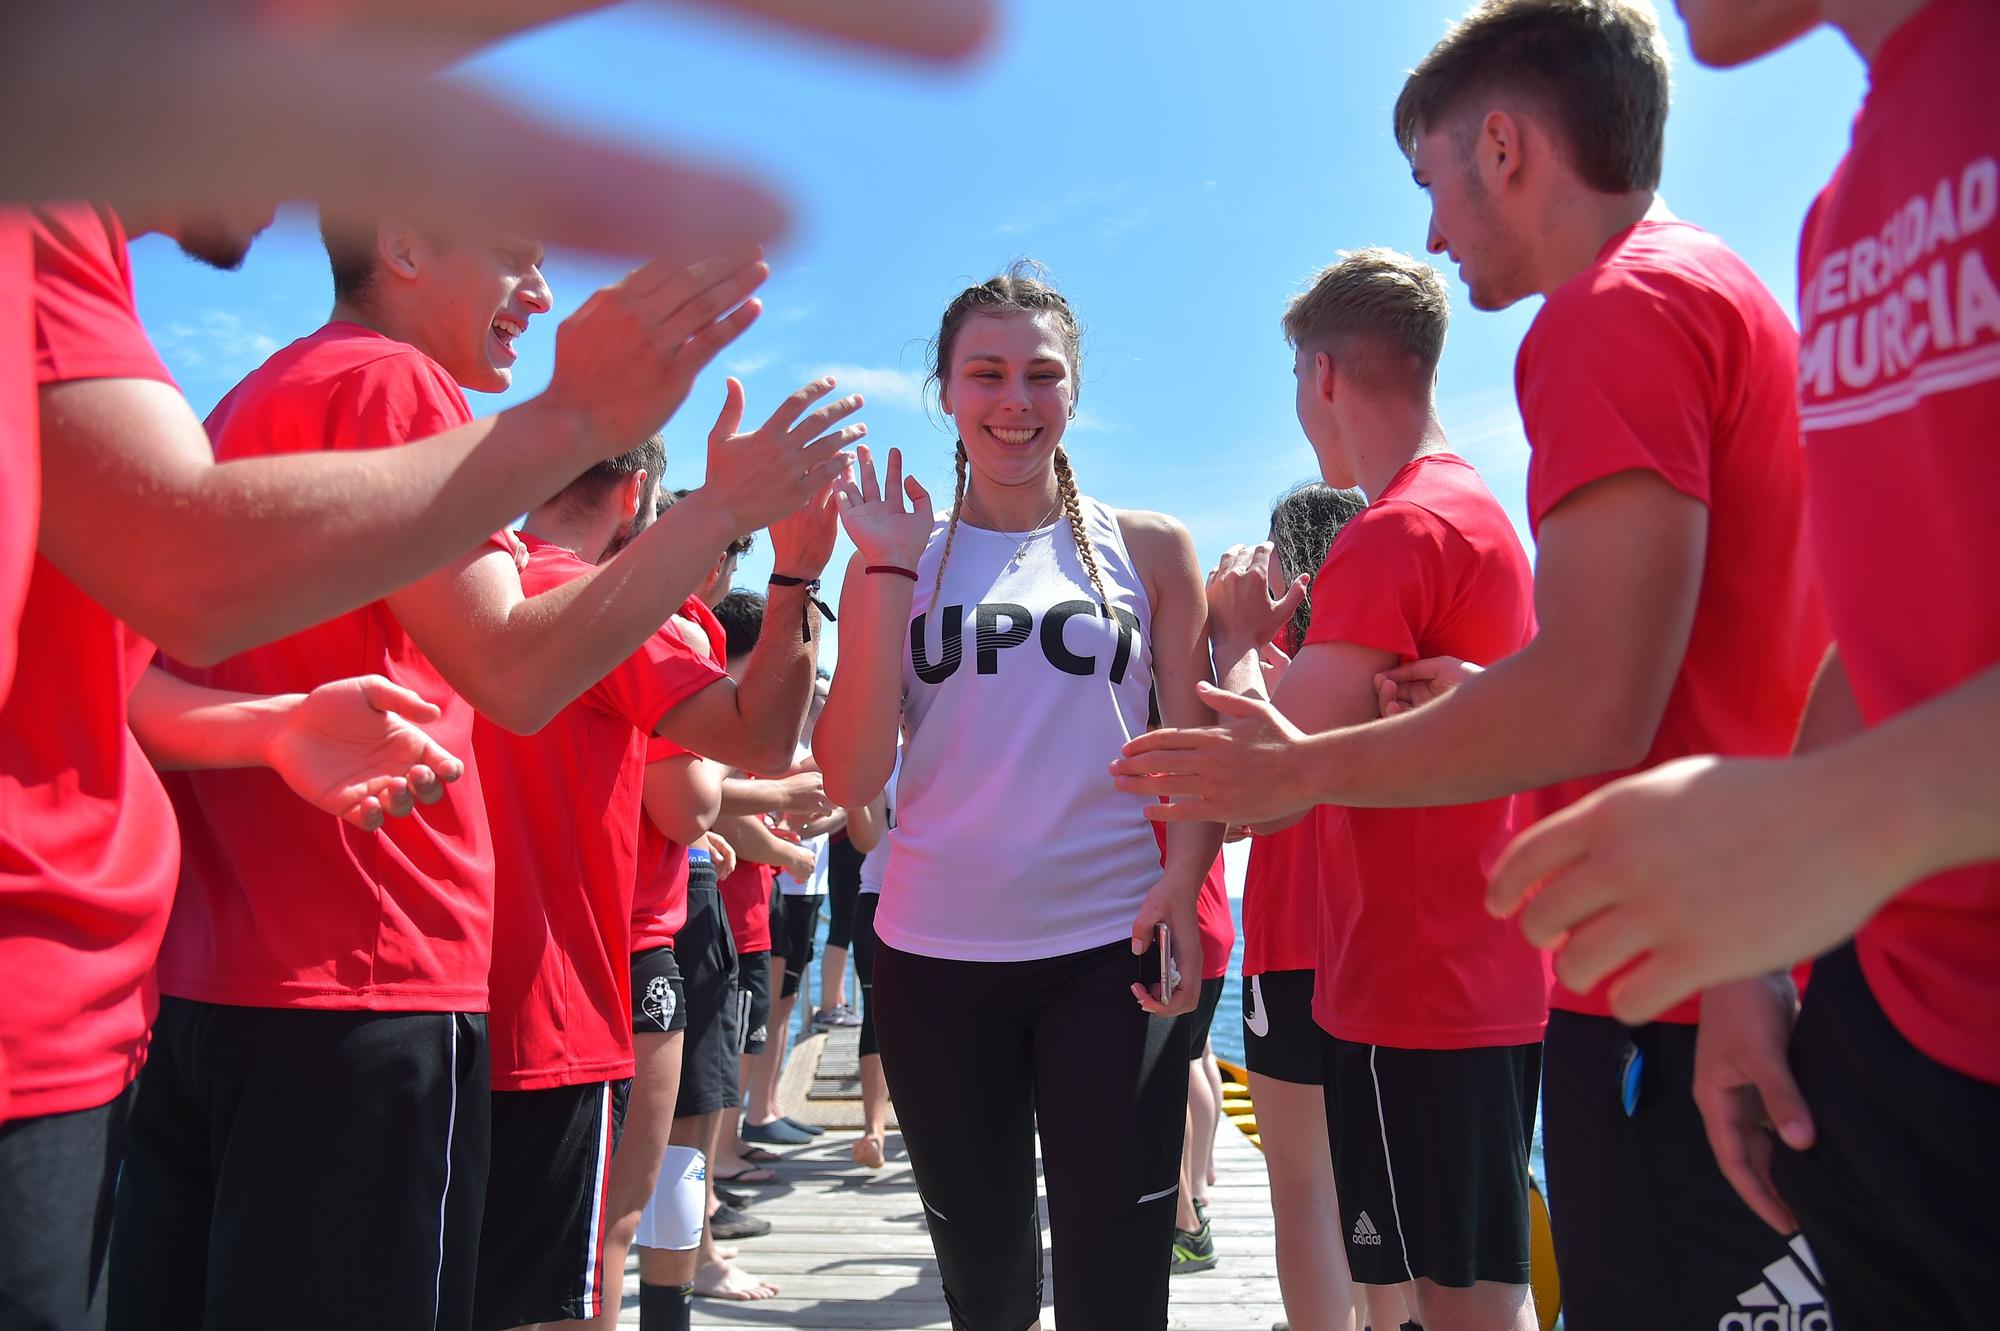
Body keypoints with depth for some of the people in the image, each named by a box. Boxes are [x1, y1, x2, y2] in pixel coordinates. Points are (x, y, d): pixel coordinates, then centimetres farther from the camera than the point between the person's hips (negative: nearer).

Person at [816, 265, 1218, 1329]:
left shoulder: (1147, 548, 5)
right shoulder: (895, 555, 6)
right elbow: (850, 779, -3)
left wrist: (1184, 878, -14)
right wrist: (890, 568, -8)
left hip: (1110, 951, -1)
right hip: (935, 957, 2)